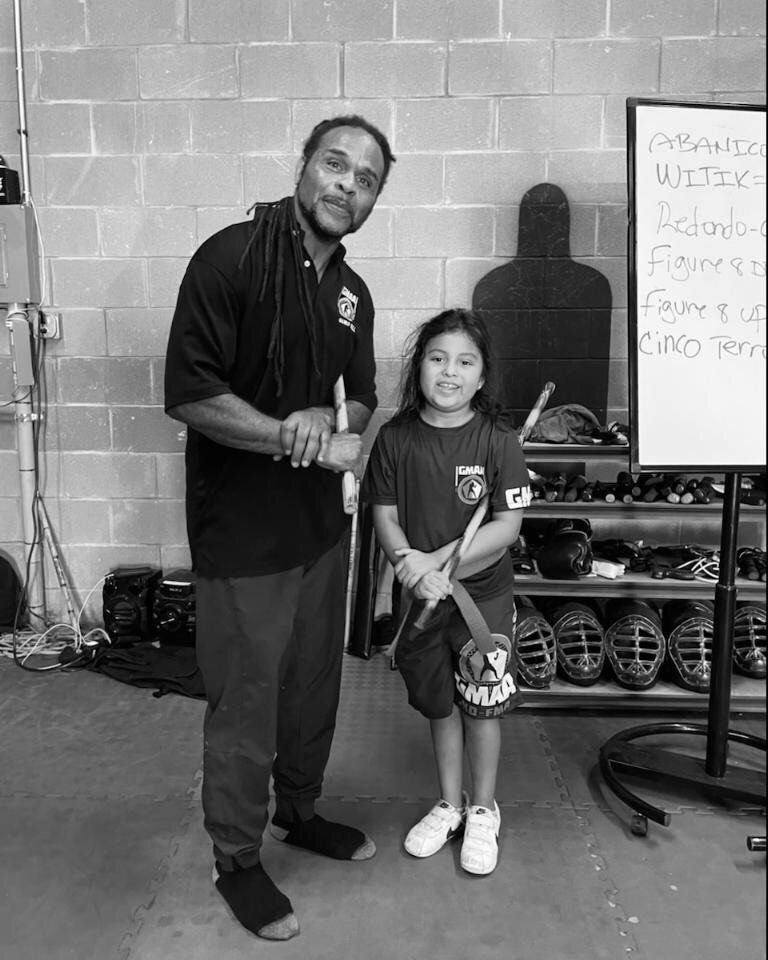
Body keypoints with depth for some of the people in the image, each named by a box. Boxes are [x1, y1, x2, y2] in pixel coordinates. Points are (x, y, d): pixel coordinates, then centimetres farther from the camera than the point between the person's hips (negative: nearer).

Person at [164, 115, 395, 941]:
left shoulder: (351, 292, 8)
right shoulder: (232, 257, -14)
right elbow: (189, 394, -20)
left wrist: (327, 420, -8)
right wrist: (301, 441, -20)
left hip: (321, 523, 7)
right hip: (241, 532, -7)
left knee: (315, 685, 20)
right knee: (245, 705, 7)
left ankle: (299, 811, 44)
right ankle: (237, 862, 31)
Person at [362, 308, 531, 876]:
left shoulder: (498, 440, -12)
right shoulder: (395, 438, -5)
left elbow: (508, 525, -14)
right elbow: (385, 516, -2)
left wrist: (436, 561, -19)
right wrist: (410, 564, -19)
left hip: (484, 594, -2)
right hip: (422, 595, 3)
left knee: (482, 706, 10)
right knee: (440, 704, 17)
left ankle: (483, 811, 33)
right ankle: (449, 804, 38)